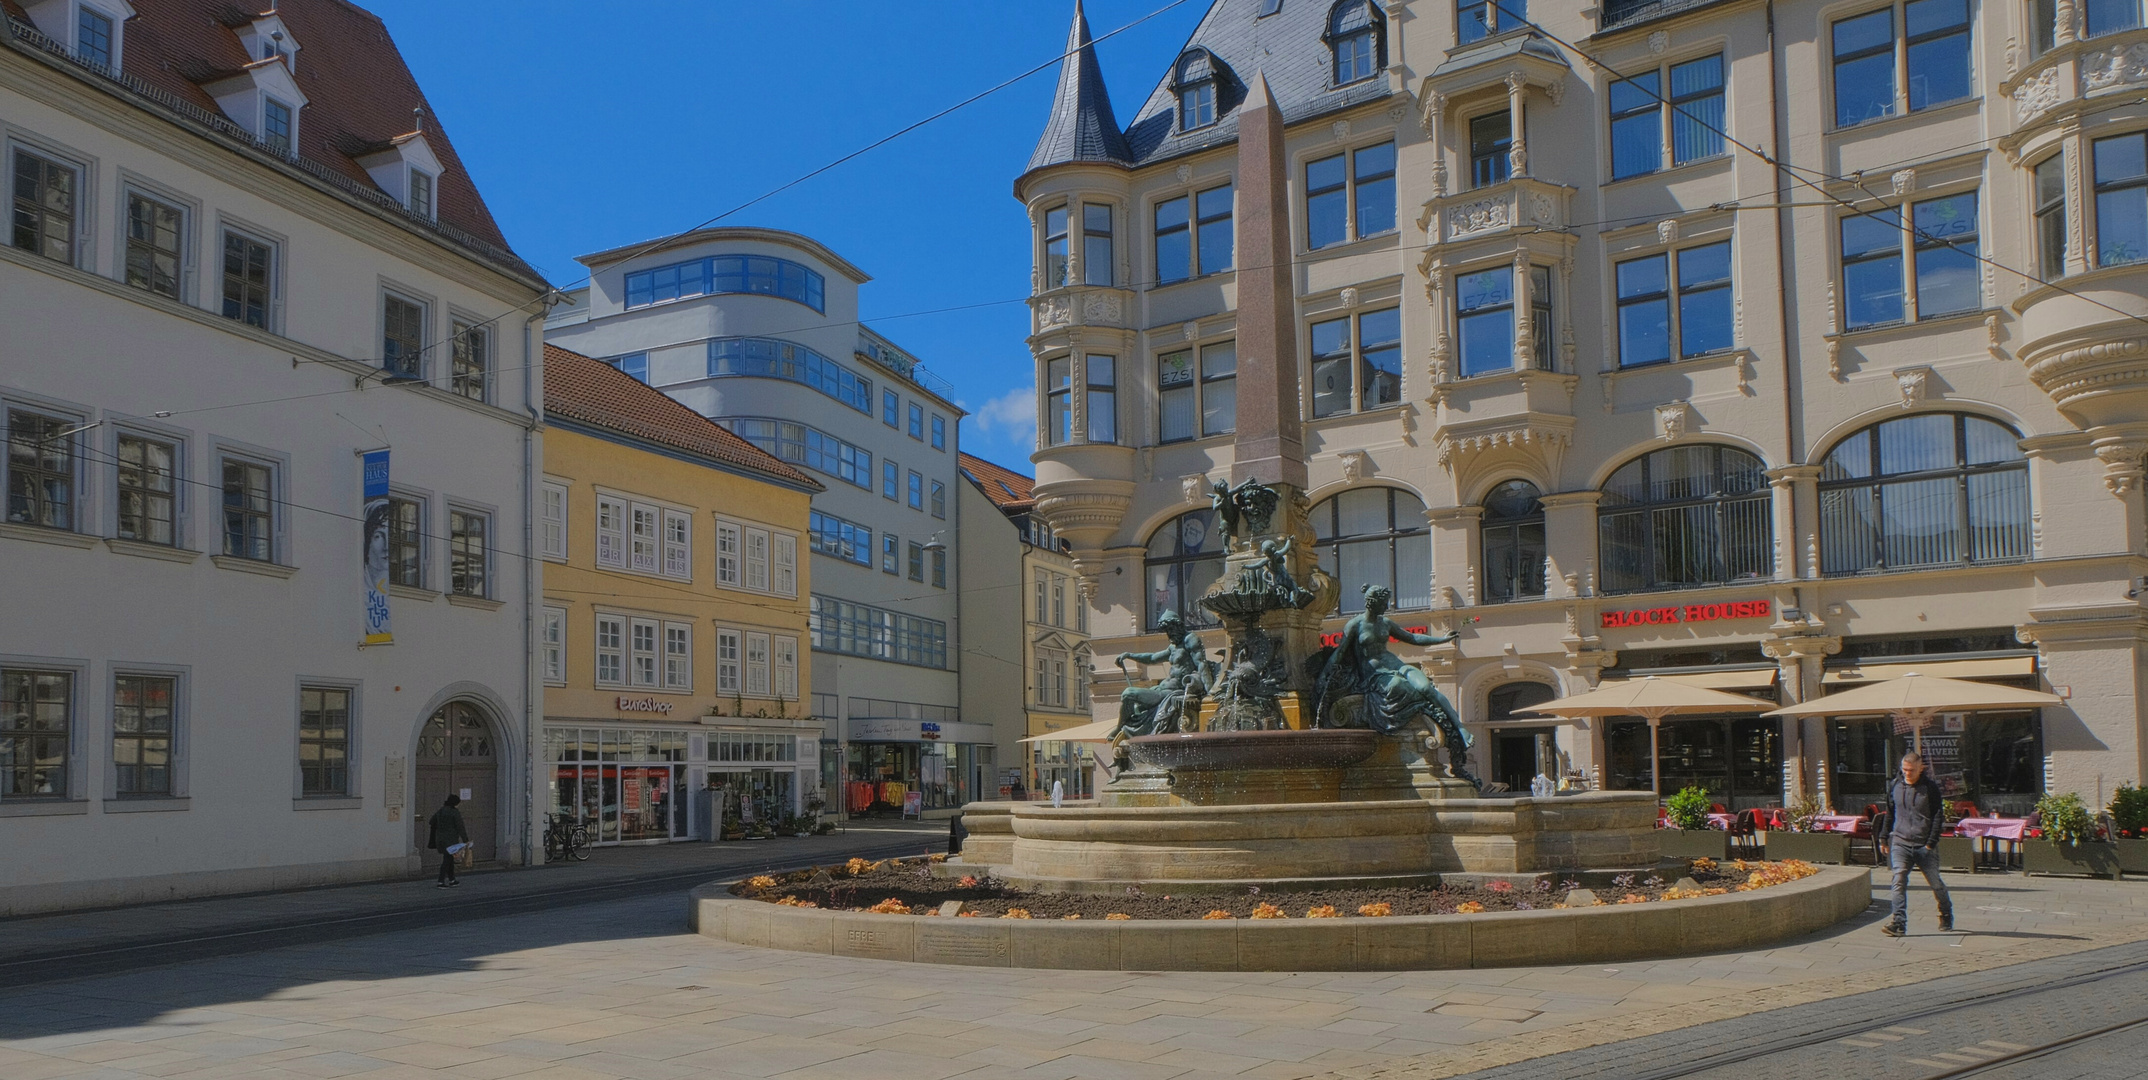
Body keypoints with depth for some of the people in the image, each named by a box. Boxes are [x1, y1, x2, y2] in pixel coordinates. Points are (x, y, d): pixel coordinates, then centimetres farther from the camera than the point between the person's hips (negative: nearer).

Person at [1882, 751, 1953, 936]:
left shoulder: (1931, 787, -3)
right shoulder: (1894, 785, 7)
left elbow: (1938, 817, -3)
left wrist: (1931, 843, -10)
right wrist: (1886, 838, 15)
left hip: (1924, 845, -2)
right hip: (1900, 842, 2)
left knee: (1935, 883, 10)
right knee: (1899, 880, -14)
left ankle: (1946, 916, 34)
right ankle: (1898, 922, -19)